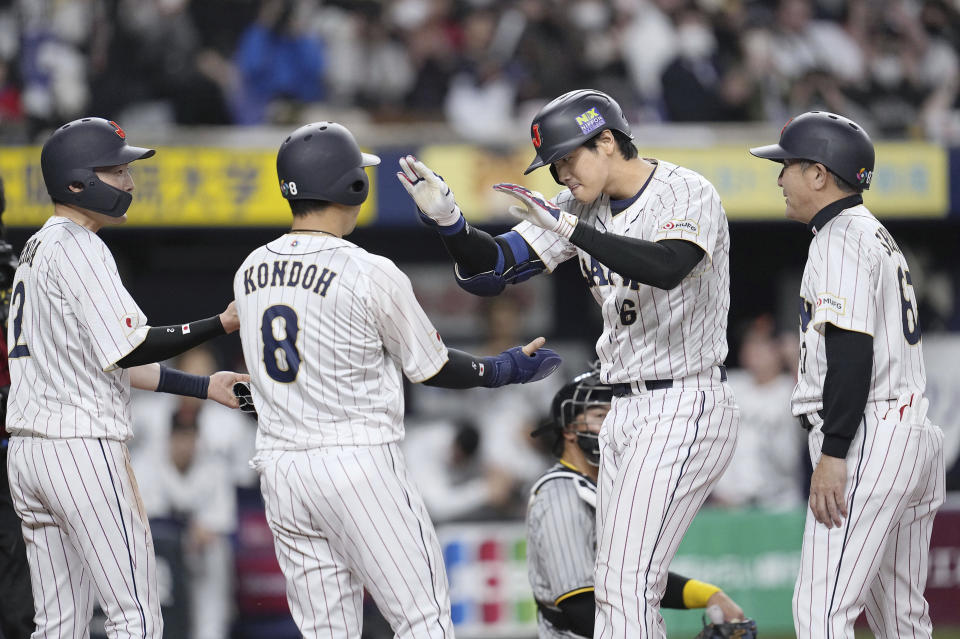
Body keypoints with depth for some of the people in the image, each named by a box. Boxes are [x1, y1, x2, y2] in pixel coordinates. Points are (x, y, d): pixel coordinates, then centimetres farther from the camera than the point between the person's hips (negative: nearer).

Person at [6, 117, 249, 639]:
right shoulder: (77, 247, -10)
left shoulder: (36, 250, 21)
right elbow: (128, 349, -18)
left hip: (25, 453, 10)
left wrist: (203, 387, 17)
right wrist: (221, 325, -17)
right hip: (83, 445, -10)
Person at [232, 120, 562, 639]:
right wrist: (503, 369, 17)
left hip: (278, 465, 6)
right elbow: (431, 368, -1)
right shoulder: (371, 275, -11)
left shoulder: (249, 272, 7)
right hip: (357, 464, -6)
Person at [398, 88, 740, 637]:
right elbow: (490, 271, 4)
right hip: (628, 411, 9)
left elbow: (667, 266, -34)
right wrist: (447, 219, -14)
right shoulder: (582, 207, 9)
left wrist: (572, 232, -37)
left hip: (686, 408, -9)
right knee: (621, 591, 10)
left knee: (627, 586, -17)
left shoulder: (687, 194, -13)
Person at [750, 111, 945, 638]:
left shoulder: (840, 238, -8)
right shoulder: (879, 237, 24)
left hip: (867, 440, -11)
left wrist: (833, 454, -23)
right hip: (915, 434, 11)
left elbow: (852, 351, -19)